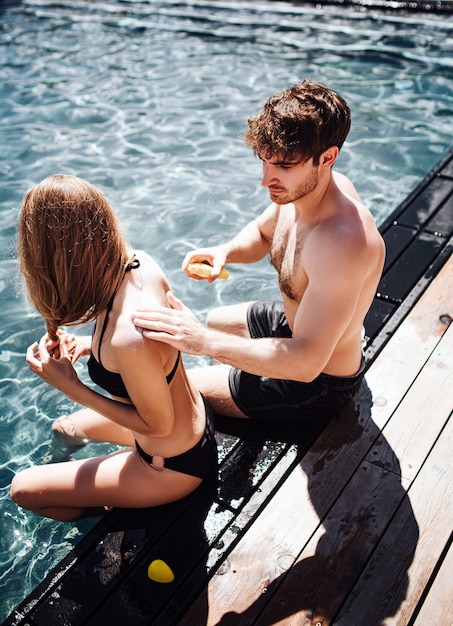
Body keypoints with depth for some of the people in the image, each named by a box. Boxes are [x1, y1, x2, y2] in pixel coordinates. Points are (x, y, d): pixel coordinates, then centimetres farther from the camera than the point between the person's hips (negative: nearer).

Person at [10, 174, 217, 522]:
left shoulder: (129, 339, -42)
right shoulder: (141, 261, -18)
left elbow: (158, 424, -23)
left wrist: (69, 385, -23)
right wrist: (90, 346, -10)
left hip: (175, 463, -7)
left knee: (23, 489, 9)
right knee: (64, 429, 30)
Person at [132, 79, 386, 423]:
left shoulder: (342, 243, -40)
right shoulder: (304, 186, -12)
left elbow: (306, 361, -40)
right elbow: (261, 234, 9)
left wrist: (204, 341, -43)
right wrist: (225, 251, -13)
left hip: (319, 382, -8)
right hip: (294, 322, 9)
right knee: (215, 320, 31)